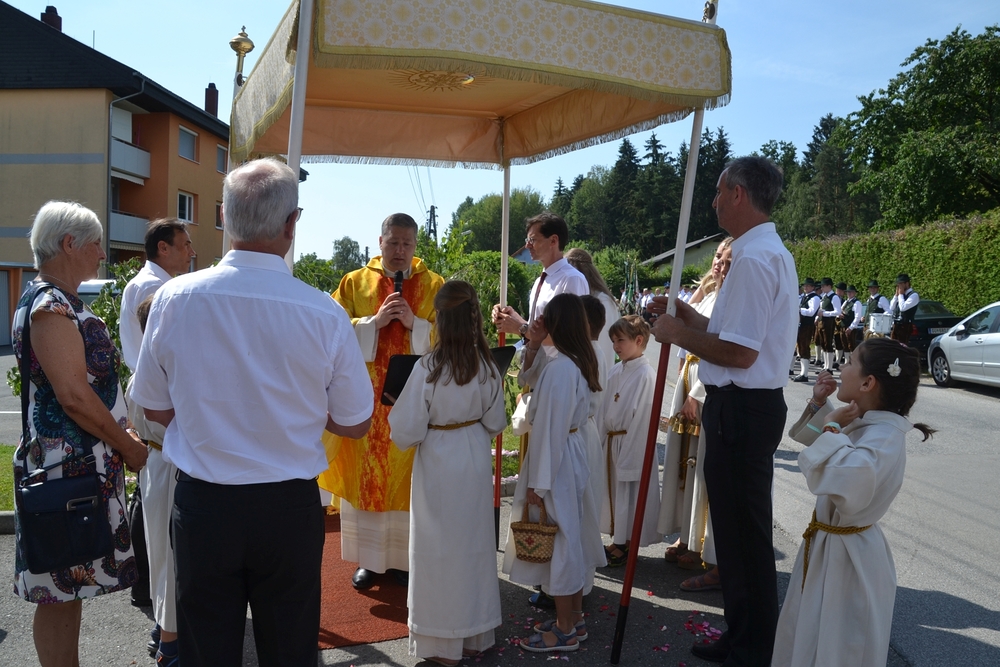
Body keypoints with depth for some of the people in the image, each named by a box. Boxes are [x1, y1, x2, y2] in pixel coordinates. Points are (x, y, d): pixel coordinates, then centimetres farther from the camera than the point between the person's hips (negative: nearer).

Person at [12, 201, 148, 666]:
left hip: (88, 462, 10)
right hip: (68, 465, -10)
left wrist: (120, 433, 14)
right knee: (61, 591, 1)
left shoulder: (62, 302, 15)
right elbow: (73, 395, -22)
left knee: (71, 588, 17)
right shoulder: (50, 305, -15)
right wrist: (128, 446, -12)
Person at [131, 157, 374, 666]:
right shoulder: (325, 314, -16)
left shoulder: (174, 298, -11)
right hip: (290, 509, -1)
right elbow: (355, 423, -4)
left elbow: (155, 408, 2)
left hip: (201, 505, 1)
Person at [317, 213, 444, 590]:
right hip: (366, 397, 1)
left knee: (409, 478, 4)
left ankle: (403, 557, 20)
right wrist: (374, 322, -13)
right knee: (364, 475, 5)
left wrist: (415, 323, -15)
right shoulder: (354, 282, 7)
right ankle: (369, 559, 19)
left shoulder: (434, 286, 5)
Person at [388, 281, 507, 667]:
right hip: (476, 461, 4)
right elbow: (496, 423, 4)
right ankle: (476, 635, 32)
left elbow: (407, 433, -16)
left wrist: (395, 411, 3)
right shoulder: (487, 365, -7)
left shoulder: (427, 367, -20)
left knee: (441, 549, 10)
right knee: (475, 542, 17)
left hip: (438, 464, -4)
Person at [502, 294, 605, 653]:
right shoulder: (579, 361, 5)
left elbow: (550, 430, -22)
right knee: (569, 537, 18)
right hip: (572, 453, 9)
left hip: (556, 461, -9)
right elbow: (530, 383, 19)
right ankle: (574, 619, 31)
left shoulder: (558, 368, -23)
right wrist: (533, 346, 6)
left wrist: (539, 482, -17)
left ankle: (565, 631, 17)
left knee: (557, 541, 3)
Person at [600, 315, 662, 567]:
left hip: (633, 444, -8)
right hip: (612, 442, 8)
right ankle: (618, 541, 30)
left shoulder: (646, 374, -16)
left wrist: (628, 453, -17)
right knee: (614, 489, 15)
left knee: (629, 492, 3)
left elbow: (642, 418, -17)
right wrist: (603, 440, 10)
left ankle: (627, 544, 18)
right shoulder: (616, 371, 8)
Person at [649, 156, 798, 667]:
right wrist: (691, 319, 11)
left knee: (744, 534, 3)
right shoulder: (773, 252, 15)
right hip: (753, 403, 11)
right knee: (740, 529, 21)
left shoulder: (754, 258, -19)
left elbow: (739, 352, -25)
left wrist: (678, 333, -12)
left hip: (740, 410, -11)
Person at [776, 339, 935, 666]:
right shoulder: (861, 423, 0)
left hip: (847, 555, -9)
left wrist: (831, 429, -32)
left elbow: (844, 480, -46)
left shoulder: (884, 438, -28)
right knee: (810, 635, 26)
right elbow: (809, 439, 19)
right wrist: (819, 405, 3)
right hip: (827, 544, 9)